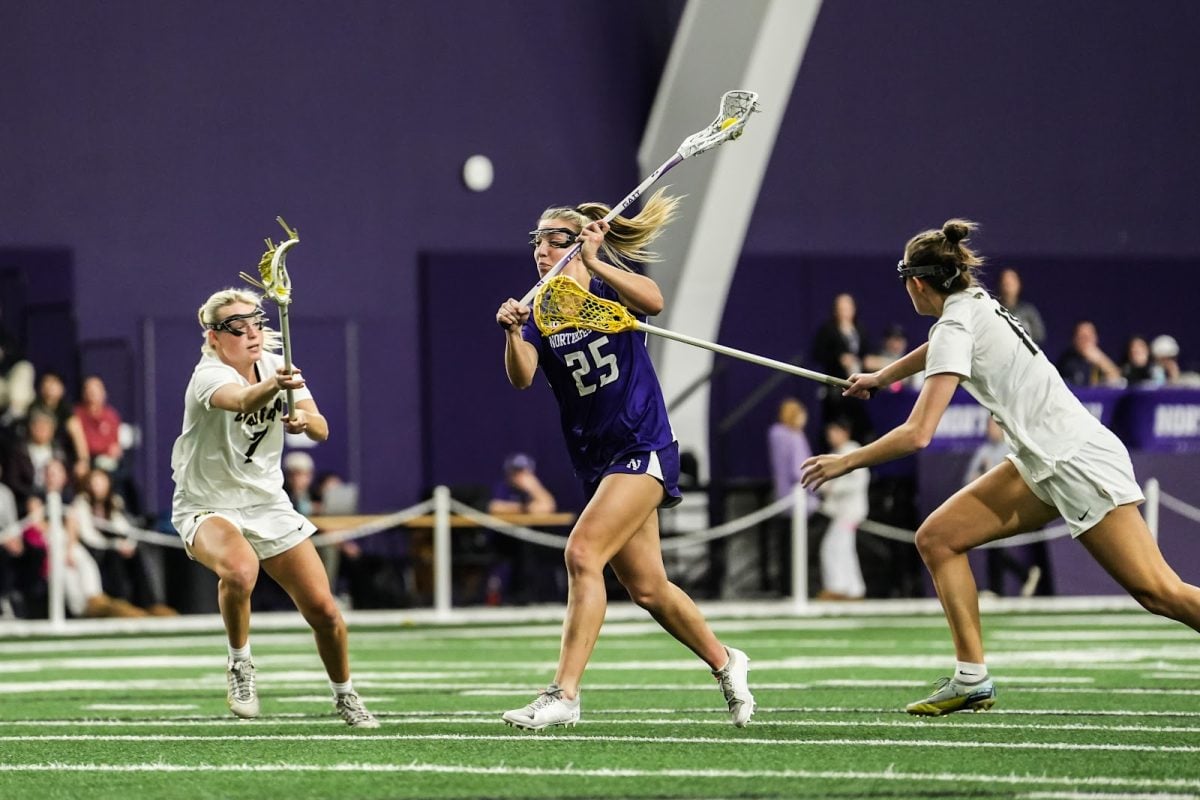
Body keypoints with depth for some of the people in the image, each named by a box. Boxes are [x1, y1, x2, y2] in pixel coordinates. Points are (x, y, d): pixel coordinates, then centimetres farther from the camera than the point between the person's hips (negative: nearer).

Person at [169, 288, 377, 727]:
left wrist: (303, 419, -37)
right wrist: (272, 386, -67)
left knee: (323, 610, -2)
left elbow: (321, 429, -14)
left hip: (267, 502, 5)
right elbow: (240, 400, -45)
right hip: (208, 506, -5)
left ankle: (345, 695, 25)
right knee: (240, 569, -38)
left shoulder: (278, 367, -3)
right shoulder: (209, 374, -20)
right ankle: (240, 662, -11)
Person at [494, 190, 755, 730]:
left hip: (643, 447, -6)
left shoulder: (611, 291, -5)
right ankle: (725, 664, 32)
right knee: (647, 588, 10)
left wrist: (594, 263, -40)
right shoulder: (539, 313, 6)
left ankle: (564, 694, -24)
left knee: (582, 552, -22)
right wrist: (511, 333, -32)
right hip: (595, 460, 6)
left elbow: (653, 301, -29)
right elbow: (521, 377, -13)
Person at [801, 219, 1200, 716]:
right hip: (1043, 465, 9)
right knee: (937, 538, 5)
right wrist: (880, 377, 54)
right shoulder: (974, 305, 12)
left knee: (1159, 592, -14)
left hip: (1078, 461, -9)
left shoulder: (956, 329, -14)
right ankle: (972, 679, 3)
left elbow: (917, 434, -20)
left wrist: (844, 463, -8)